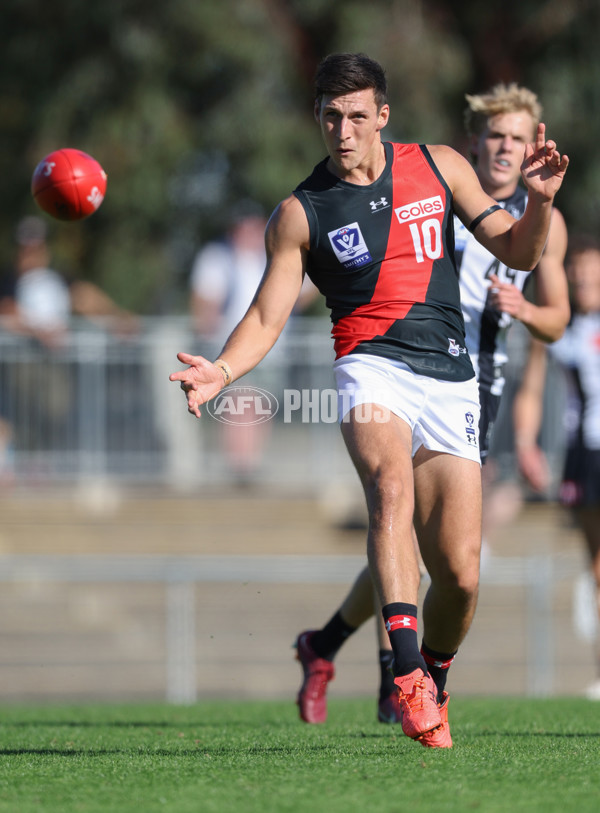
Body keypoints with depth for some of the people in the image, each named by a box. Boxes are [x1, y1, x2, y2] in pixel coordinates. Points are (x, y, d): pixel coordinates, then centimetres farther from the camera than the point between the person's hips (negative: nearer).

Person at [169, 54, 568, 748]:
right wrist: (221, 370, -17)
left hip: (450, 381, 2)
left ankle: (433, 681, 25)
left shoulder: (439, 167, 11)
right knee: (391, 485, -36)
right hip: (373, 369, -2)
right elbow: (266, 318, 2)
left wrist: (539, 200, -7)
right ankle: (408, 674, -46)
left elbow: (519, 254, 13)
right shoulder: (300, 214, 5)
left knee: (459, 574, -5)